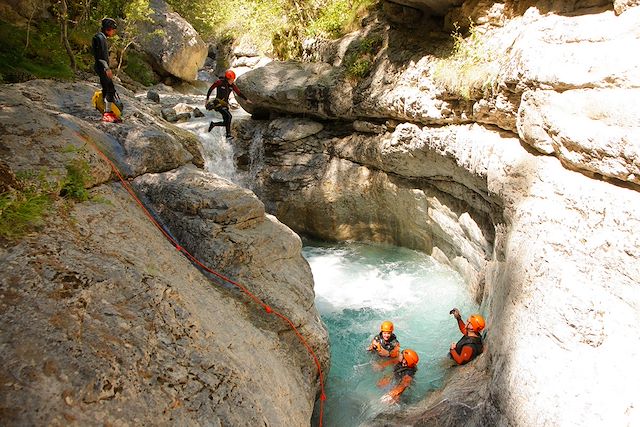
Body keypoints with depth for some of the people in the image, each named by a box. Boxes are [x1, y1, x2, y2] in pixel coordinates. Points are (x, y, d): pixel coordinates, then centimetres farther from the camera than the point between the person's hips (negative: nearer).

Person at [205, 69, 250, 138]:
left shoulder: (232, 85, 3)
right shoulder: (219, 82, -12)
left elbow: (238, 93, 11)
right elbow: (210, 89, -3)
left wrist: (246, 99, 5)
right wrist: (207, 99, 0)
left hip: (225, 105, 7)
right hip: (218, 103, -7)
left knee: (226, 123, 2)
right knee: (229, 116, -26)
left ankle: (213, 124, 25)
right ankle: (228, 134, -19)